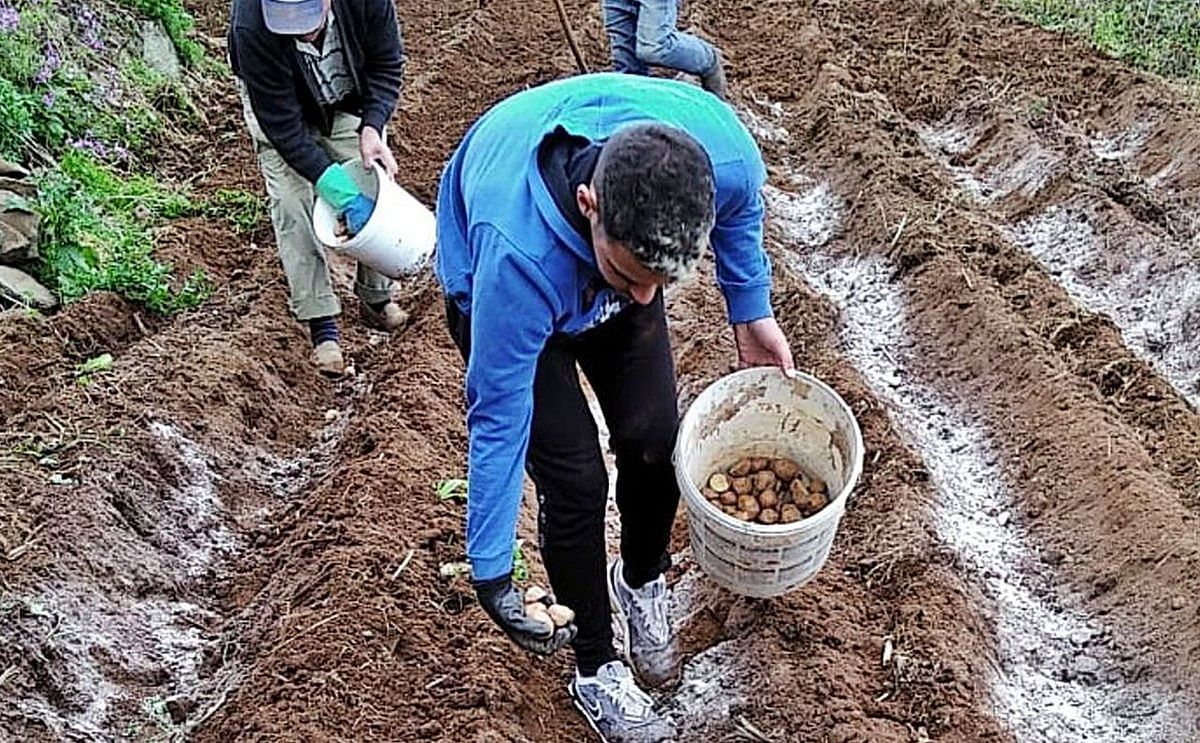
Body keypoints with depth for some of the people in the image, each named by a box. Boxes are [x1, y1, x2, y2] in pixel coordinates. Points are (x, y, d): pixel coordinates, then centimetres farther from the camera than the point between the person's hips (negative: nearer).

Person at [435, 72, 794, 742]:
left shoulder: (724, 152, -36)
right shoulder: (515, 252, -45)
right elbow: (499, 415, -31)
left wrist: (752, 312, -3)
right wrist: (491, 572, -24)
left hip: (616, 244, 4)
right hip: (499, 285, -3)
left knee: (653, 441, 1)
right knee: (576, 479, -8)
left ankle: (642, 581, 35)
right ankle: (597, 668, 18)